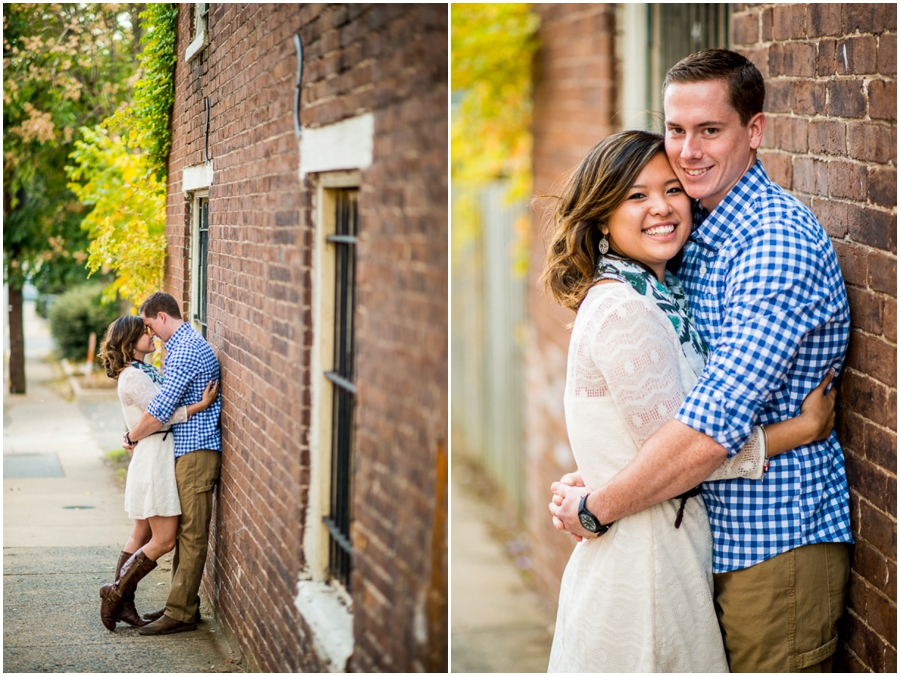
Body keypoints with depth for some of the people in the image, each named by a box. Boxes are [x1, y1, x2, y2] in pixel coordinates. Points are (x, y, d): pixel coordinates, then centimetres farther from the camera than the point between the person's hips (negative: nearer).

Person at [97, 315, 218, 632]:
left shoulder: (147, 371, 15)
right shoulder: (132, 376, -16)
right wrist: (201, 405, -25)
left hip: (159, 459, 10)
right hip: (154, 459, -10)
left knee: (142, 535, 13)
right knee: (163, 540, -8)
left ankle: (123, 604, 16)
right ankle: (117, 593, 1)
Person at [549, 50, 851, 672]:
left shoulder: (780, 243, -21)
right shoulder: (696, 233, 9)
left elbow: (719, 419, -29)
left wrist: (596, 506, -20)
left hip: (776, 543, -9)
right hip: (714, 534, 9)